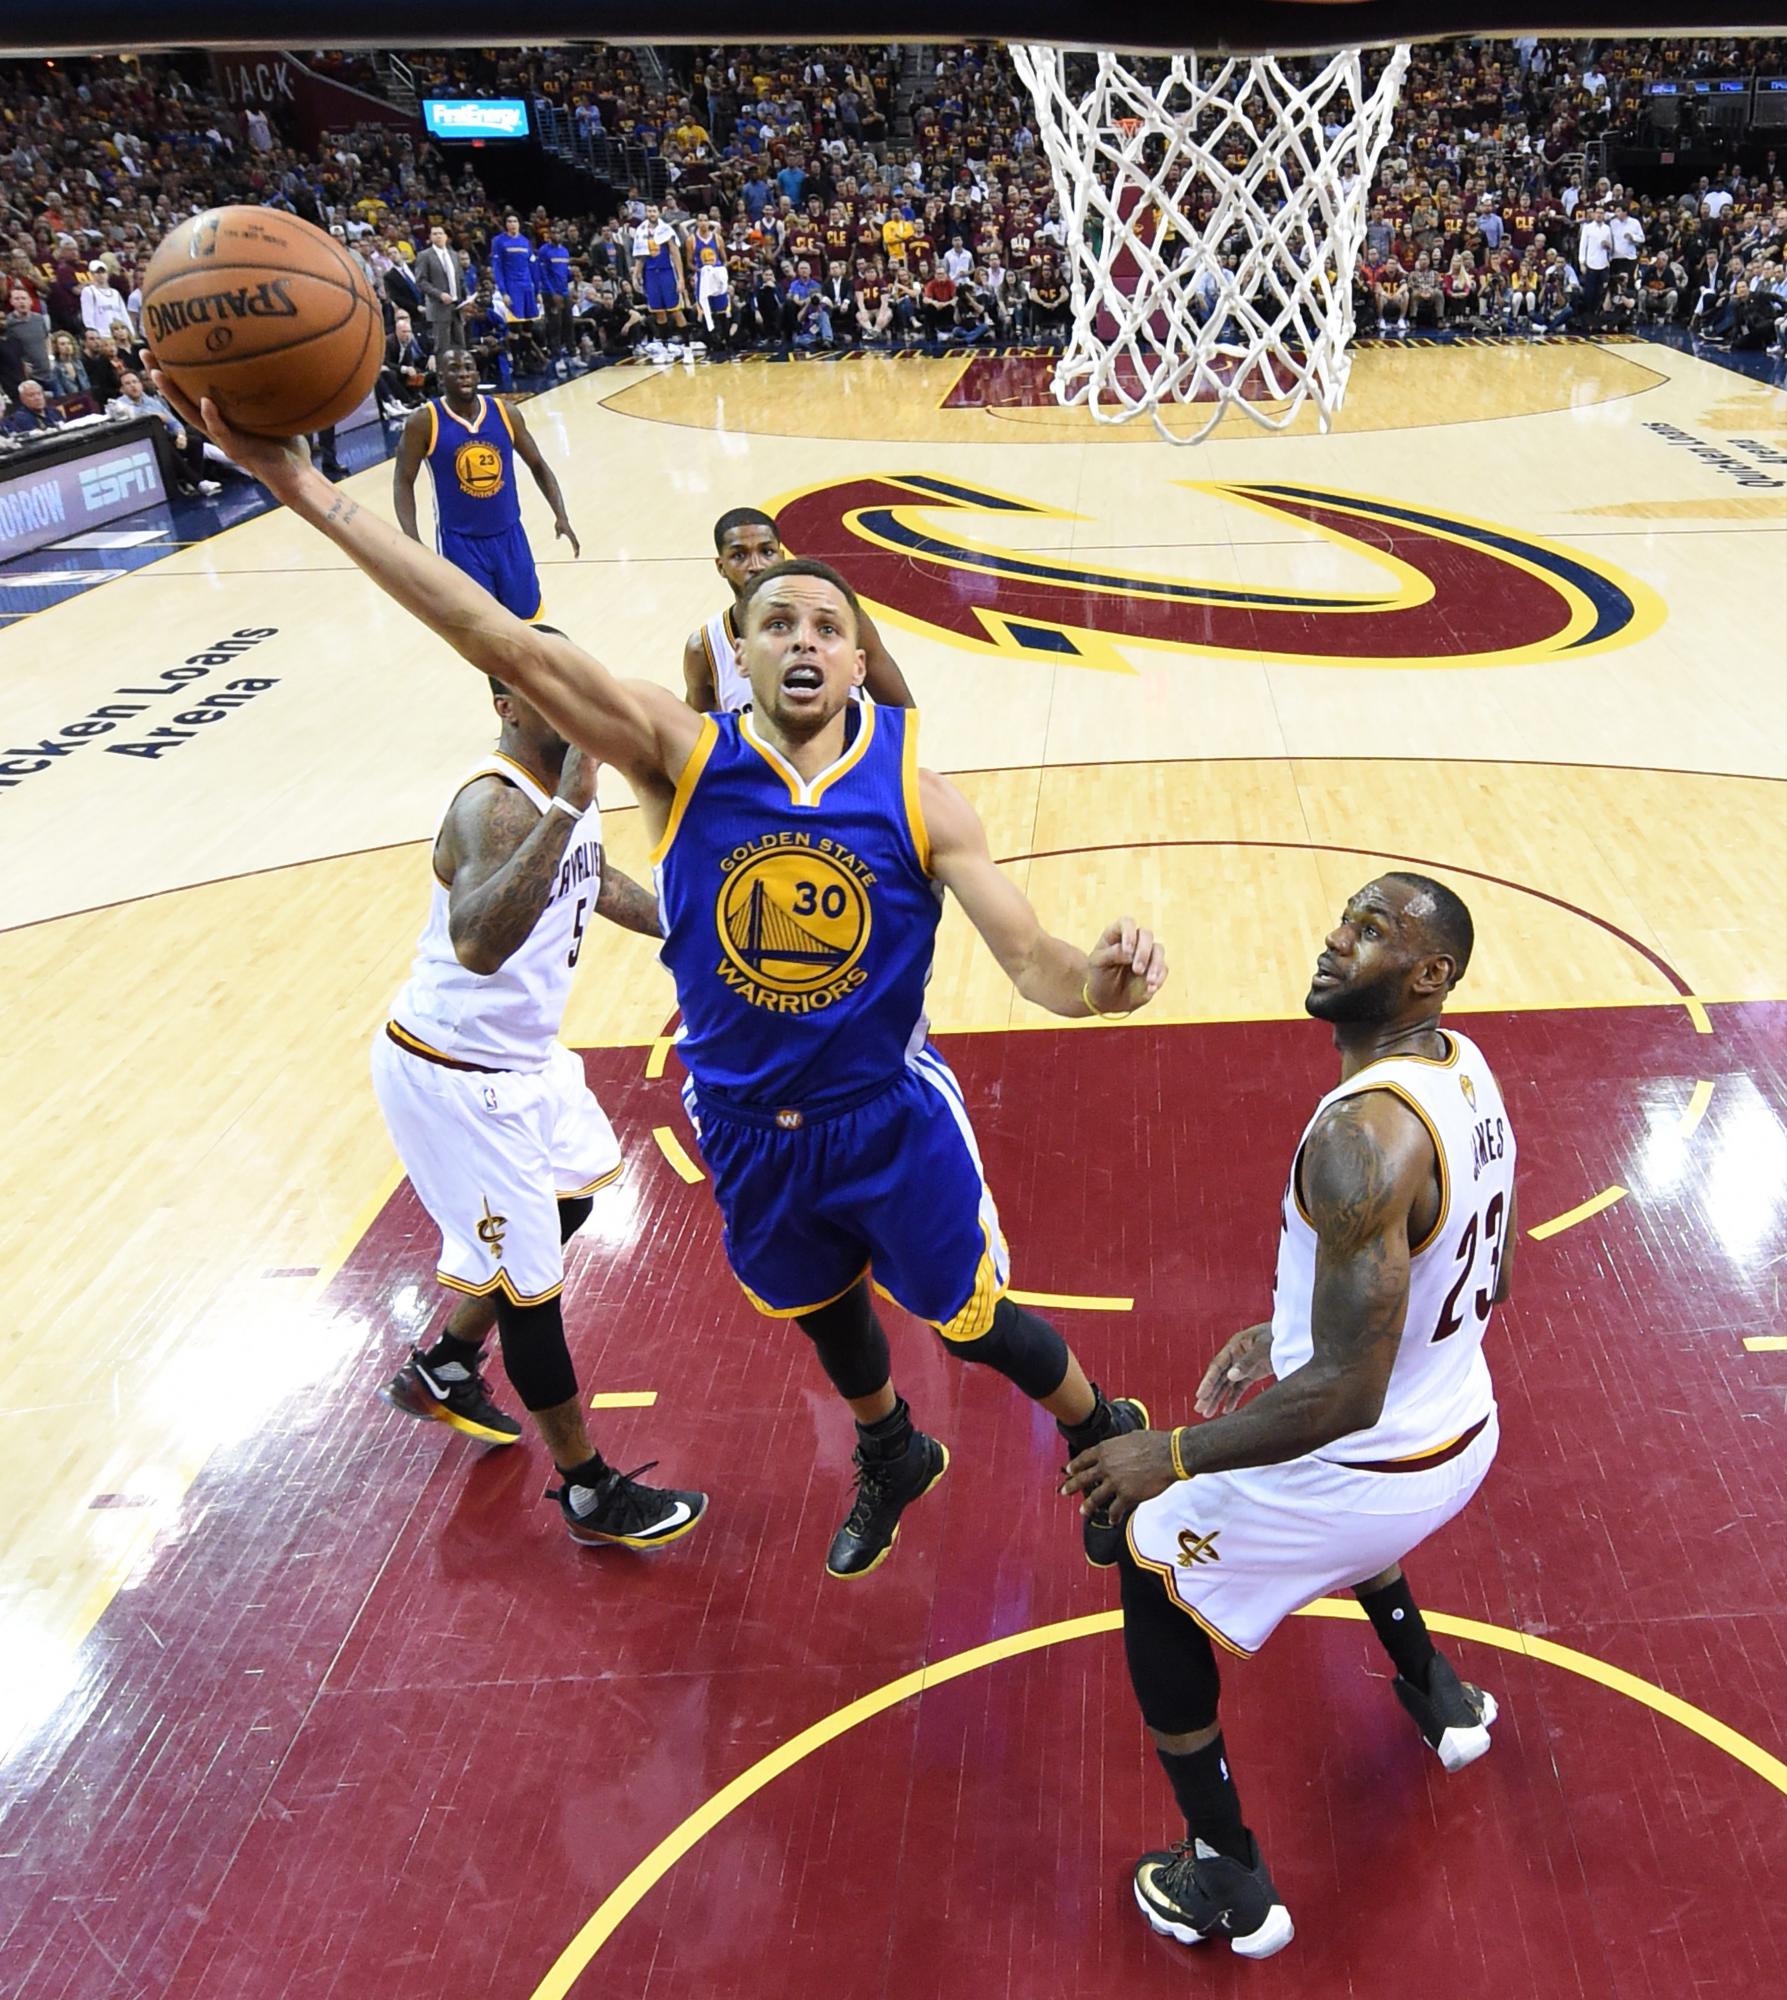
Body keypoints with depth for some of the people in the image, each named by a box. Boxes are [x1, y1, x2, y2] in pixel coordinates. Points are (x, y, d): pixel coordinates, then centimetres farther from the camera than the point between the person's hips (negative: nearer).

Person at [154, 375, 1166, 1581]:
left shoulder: (915, 794, -17)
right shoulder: (684, 756, -18)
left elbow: (1032, 958, -19)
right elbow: (507, 644, -28)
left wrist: (1098, 983, -45)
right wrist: (304, 489, -36)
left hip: (891, 1116, -2)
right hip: (746, 1128, 3)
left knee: (973, 1324, 14)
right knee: (823, 1312, 26)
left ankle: (1108, 1441, 47)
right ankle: (892, 1458, 59)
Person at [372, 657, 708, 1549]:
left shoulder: (562, 783, 1)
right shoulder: (492, 804, -29)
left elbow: (591, 876, 23)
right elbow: (479, 945, -48)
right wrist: (565, 810, -51)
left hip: (520, 1055, 10)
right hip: (451, 1075, -10)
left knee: (571, 1197, 27)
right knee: (528, 1280, 0)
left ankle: (440, 1371, 45)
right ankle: (590, 1493, 18)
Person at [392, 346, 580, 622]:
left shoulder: (505, 413, -4)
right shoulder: (424, 421, -11)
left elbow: (537, 465, 7)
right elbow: (403, 481, -6)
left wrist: (561, 516, -5)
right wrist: (413, 540, -19)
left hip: (508, 534, 3)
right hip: (459, 540, -3)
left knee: (524, 614, 13)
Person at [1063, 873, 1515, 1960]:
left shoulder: (1363, 1136, -32)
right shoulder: (1466, 1067, -3)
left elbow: (1344, 1395, -32)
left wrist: (1173, 1454, -19)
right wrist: (1291, 1337, 13)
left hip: (1375, 1470, -9)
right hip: (1464, 1433, 9)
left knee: (1155, 1573, 14)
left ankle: (1231, 1887, 25)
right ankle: (1438, 1697, 55)